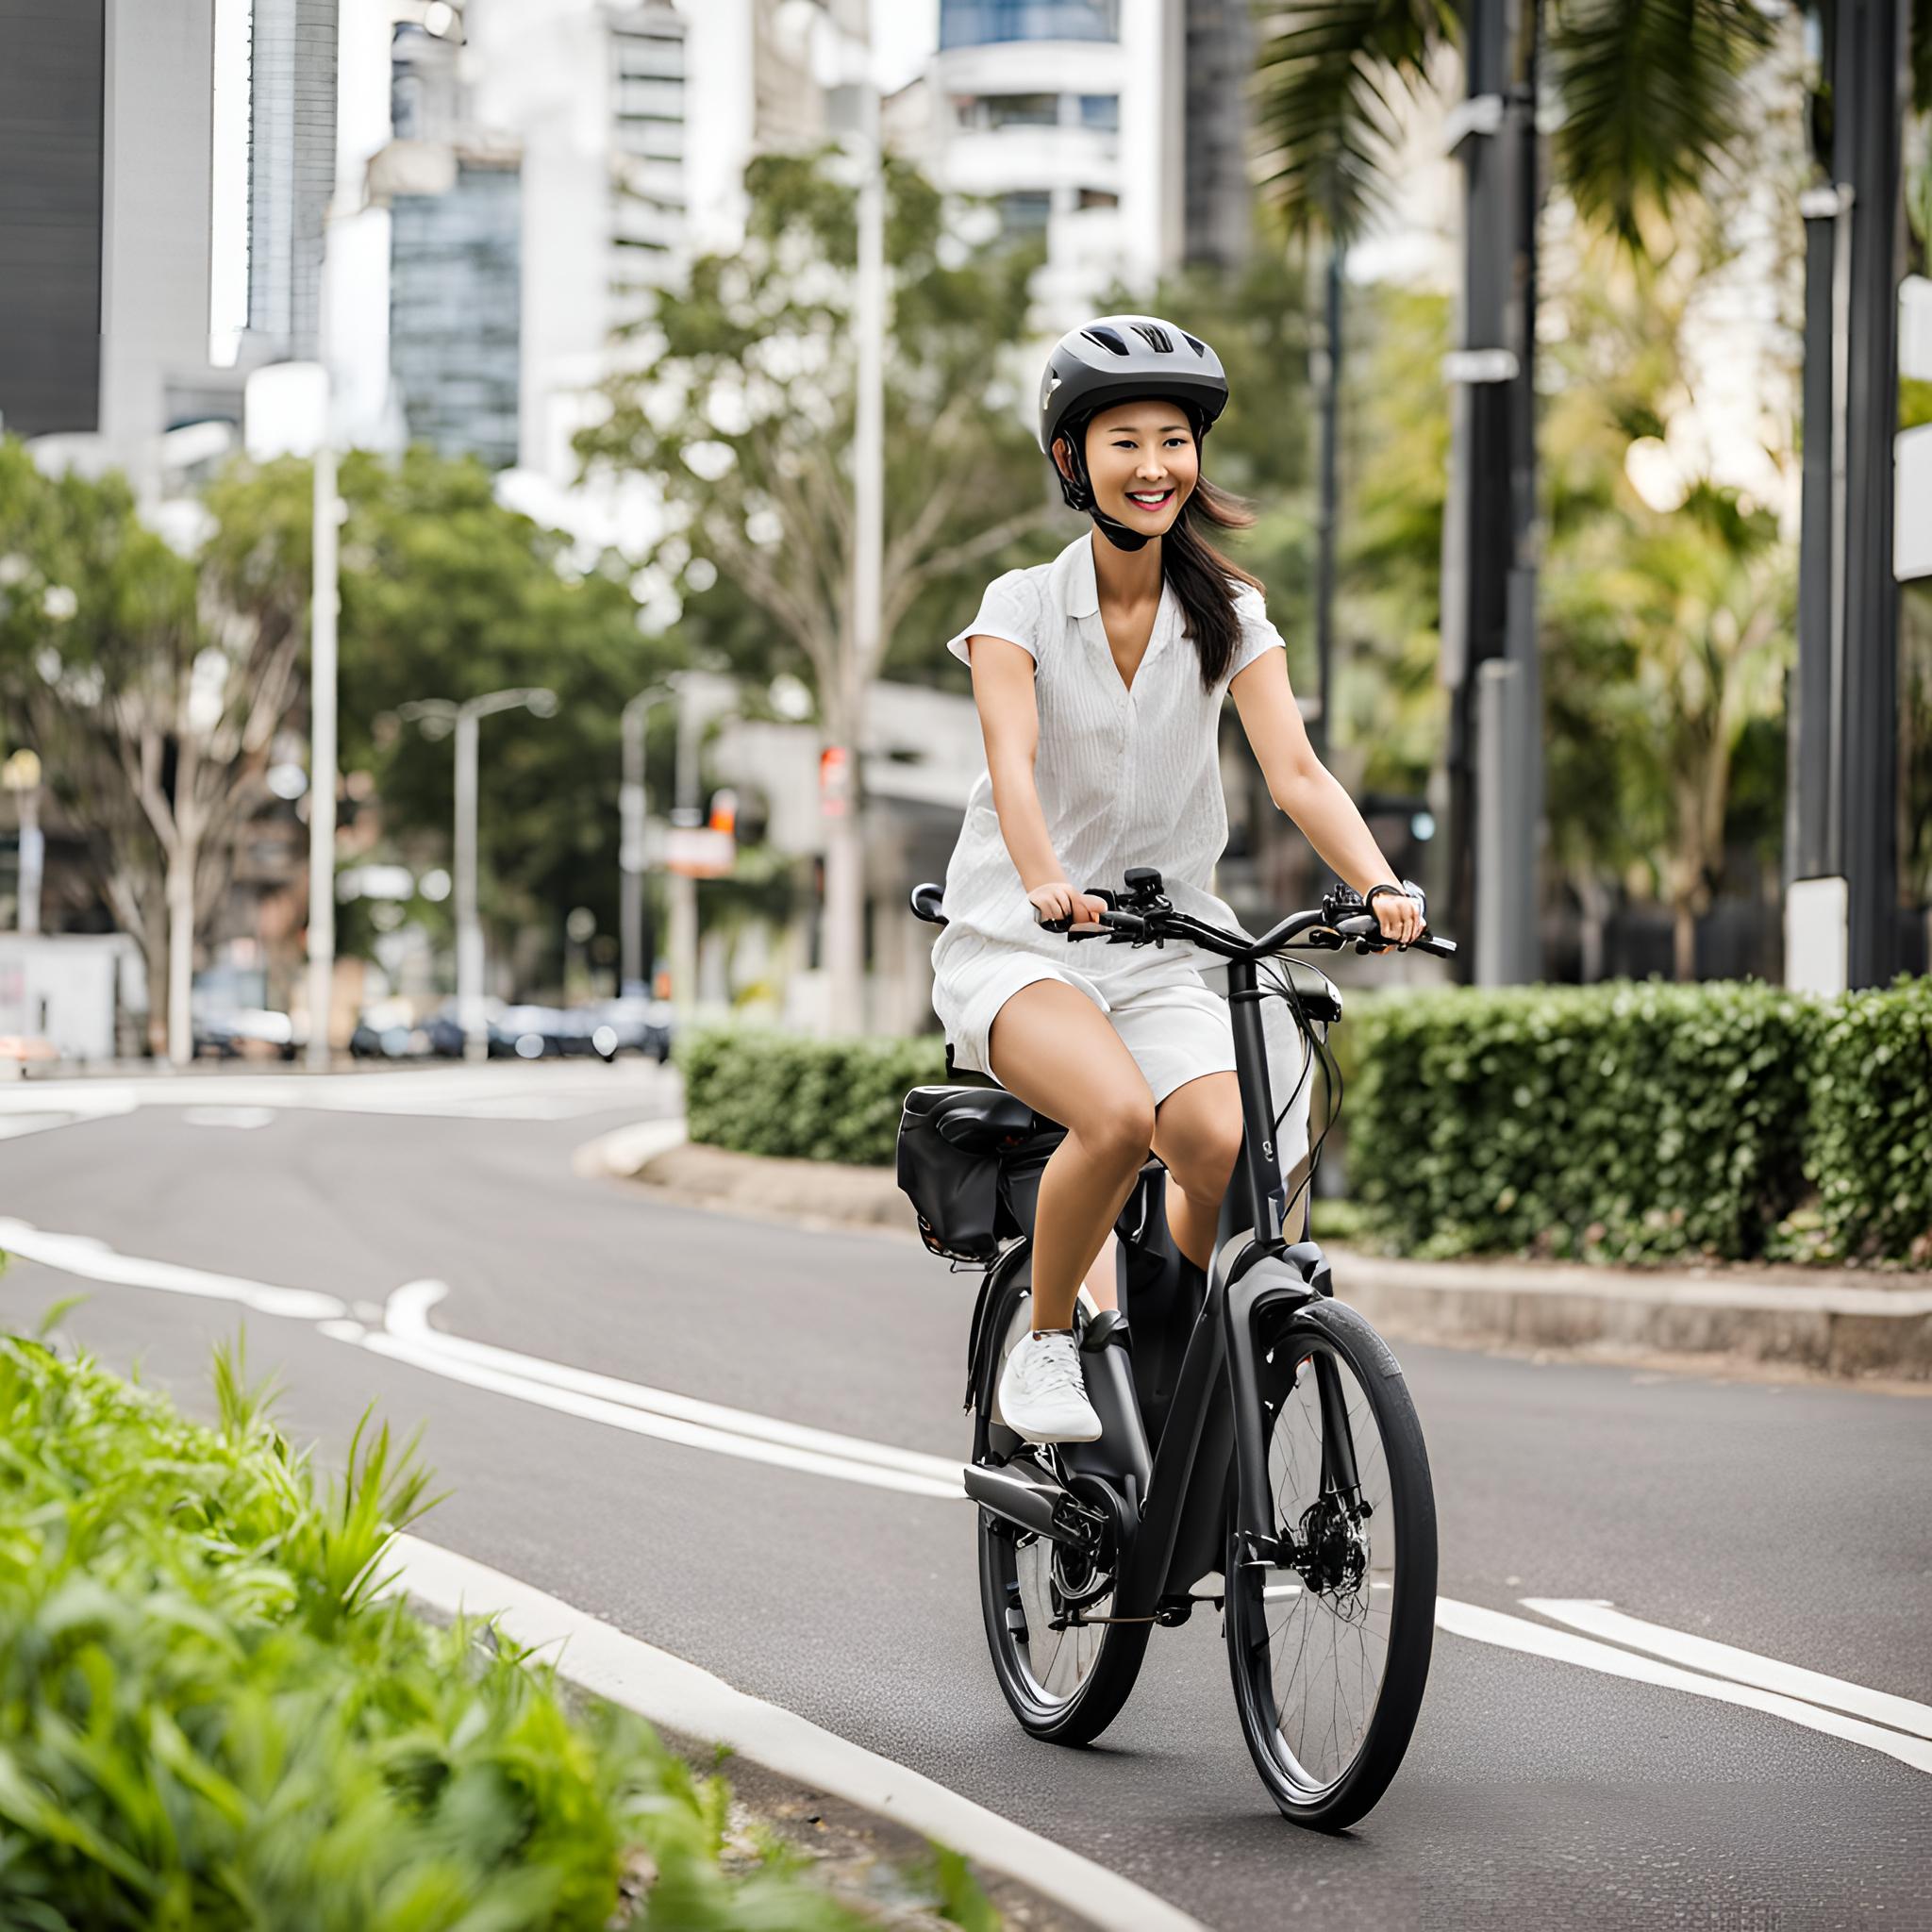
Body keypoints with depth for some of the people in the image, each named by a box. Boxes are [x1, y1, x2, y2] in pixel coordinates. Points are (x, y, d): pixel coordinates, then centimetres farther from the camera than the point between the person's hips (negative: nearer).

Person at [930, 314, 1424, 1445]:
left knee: (1223, 1146, -26)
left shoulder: (1228, 616, 3)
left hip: (1162, 952, 3)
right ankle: (1044, 1343, -8)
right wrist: (1050, 884, -41)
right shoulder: (1024, 607, -4)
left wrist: (1378, 884, -28)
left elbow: (1295, 768, -9)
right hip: (1018, 942, -3)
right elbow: (1013, 763, -20)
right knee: (1118, 1114, -33)